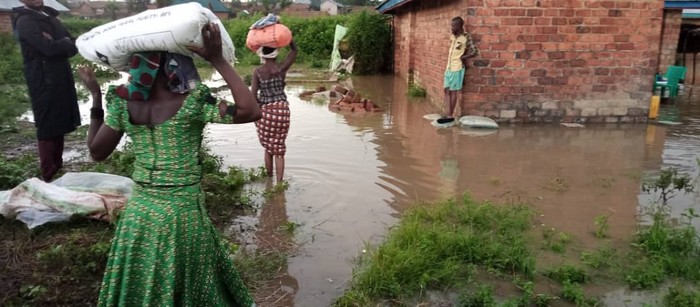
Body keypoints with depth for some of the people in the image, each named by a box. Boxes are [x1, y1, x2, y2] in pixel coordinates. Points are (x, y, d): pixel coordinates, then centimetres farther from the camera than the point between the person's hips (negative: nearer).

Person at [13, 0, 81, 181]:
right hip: (44, 83, -7)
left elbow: (74, 46, 7)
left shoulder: (50, 17, 16)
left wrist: (58, 44, -13)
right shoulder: (25, 21, -9)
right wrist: (65, 44, -4)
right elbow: (49, 47, -22)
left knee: (60, 127, 14)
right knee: (48, 130, -4)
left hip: (61, 81, 7)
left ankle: (57, 169, 25)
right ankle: (48, 176, 4)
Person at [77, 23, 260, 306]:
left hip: (137, 211, 4)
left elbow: (97, 151, 4)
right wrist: (218, 60, -20)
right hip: (182, 213, -4)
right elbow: (251, 111, -21)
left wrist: (96, 98, 10)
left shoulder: (123, 101, -5)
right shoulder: (191, 103, -17)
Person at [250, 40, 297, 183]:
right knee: (279, 149, 4)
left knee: (268, 148, 17)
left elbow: (253, 94, -6)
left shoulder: (257, 71, -6)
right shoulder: (282, 68, -5)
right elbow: (294, 50, 7)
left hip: (265, 110, 0)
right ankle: (279, 183, 0)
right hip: (282, 109, 0)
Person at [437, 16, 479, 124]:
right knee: (447, 91, 5)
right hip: (448, 68, 8)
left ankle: (451, 116, 5)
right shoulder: (452, 36, 8)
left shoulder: (466, 37, -14)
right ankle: (447, 115, 6)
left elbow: (475, 52, -15)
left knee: (453, 91, -2)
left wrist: (462, 57, -7)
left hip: (457, 69, -8)